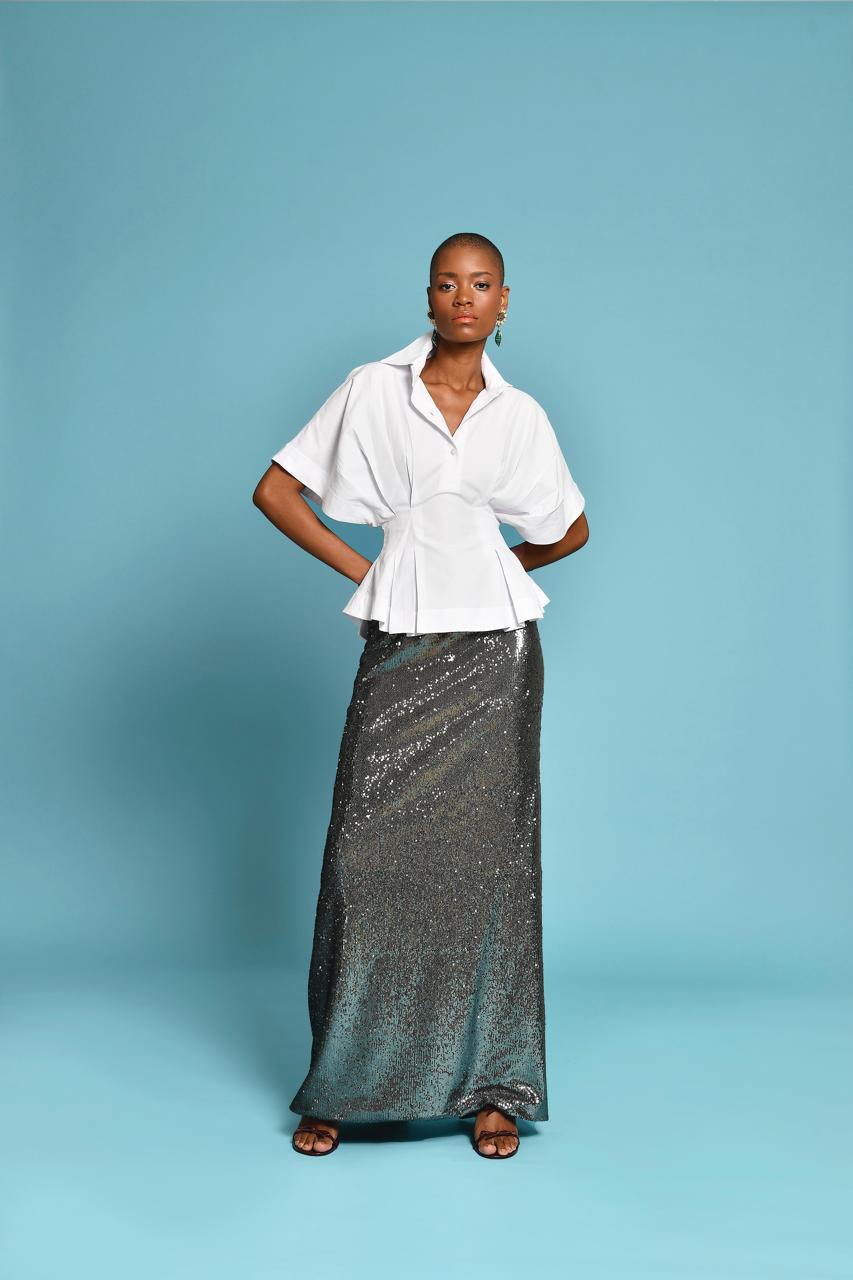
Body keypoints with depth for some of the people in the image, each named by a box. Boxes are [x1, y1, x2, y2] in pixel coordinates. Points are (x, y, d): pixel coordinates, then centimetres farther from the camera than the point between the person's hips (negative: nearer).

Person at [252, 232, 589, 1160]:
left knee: (488, 856, 3)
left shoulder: (520, 415, 8)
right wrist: (360, 569, 3)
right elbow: (275, 491, 5)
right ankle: (341, 1086, 11)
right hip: (399, 650, -1)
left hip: (494, 649, 1)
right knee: (369, 854, -2)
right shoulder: (372, 391, 4)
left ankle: (491, 1085, 13)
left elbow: (571, 529, 22)